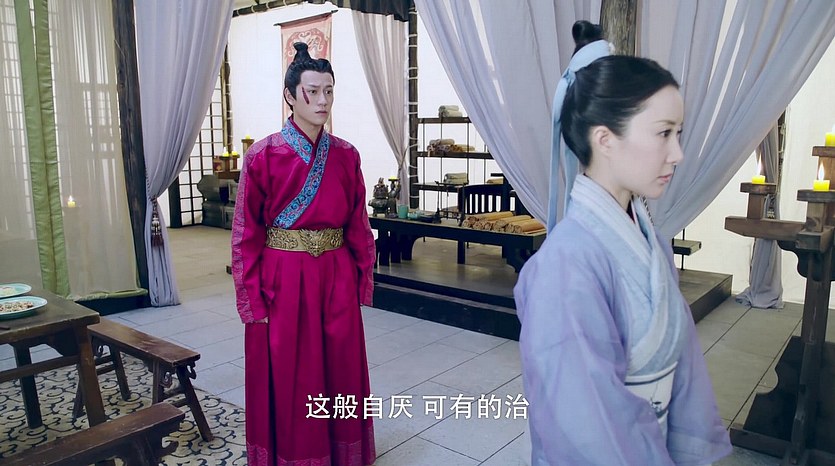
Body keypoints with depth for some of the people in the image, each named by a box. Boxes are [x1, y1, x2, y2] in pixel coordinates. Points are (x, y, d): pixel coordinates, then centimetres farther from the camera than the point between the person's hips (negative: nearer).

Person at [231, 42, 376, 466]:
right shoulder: (263, 156, -9)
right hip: (282, 280, -3)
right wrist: (252, 300, -8)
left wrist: (363, 282, 5)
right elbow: (246, 234, -7)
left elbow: (358, 227, 6)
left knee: (339, 369, 15)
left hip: (336, 279, 4)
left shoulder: (346, 156, 2)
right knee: (285, 380, 10)